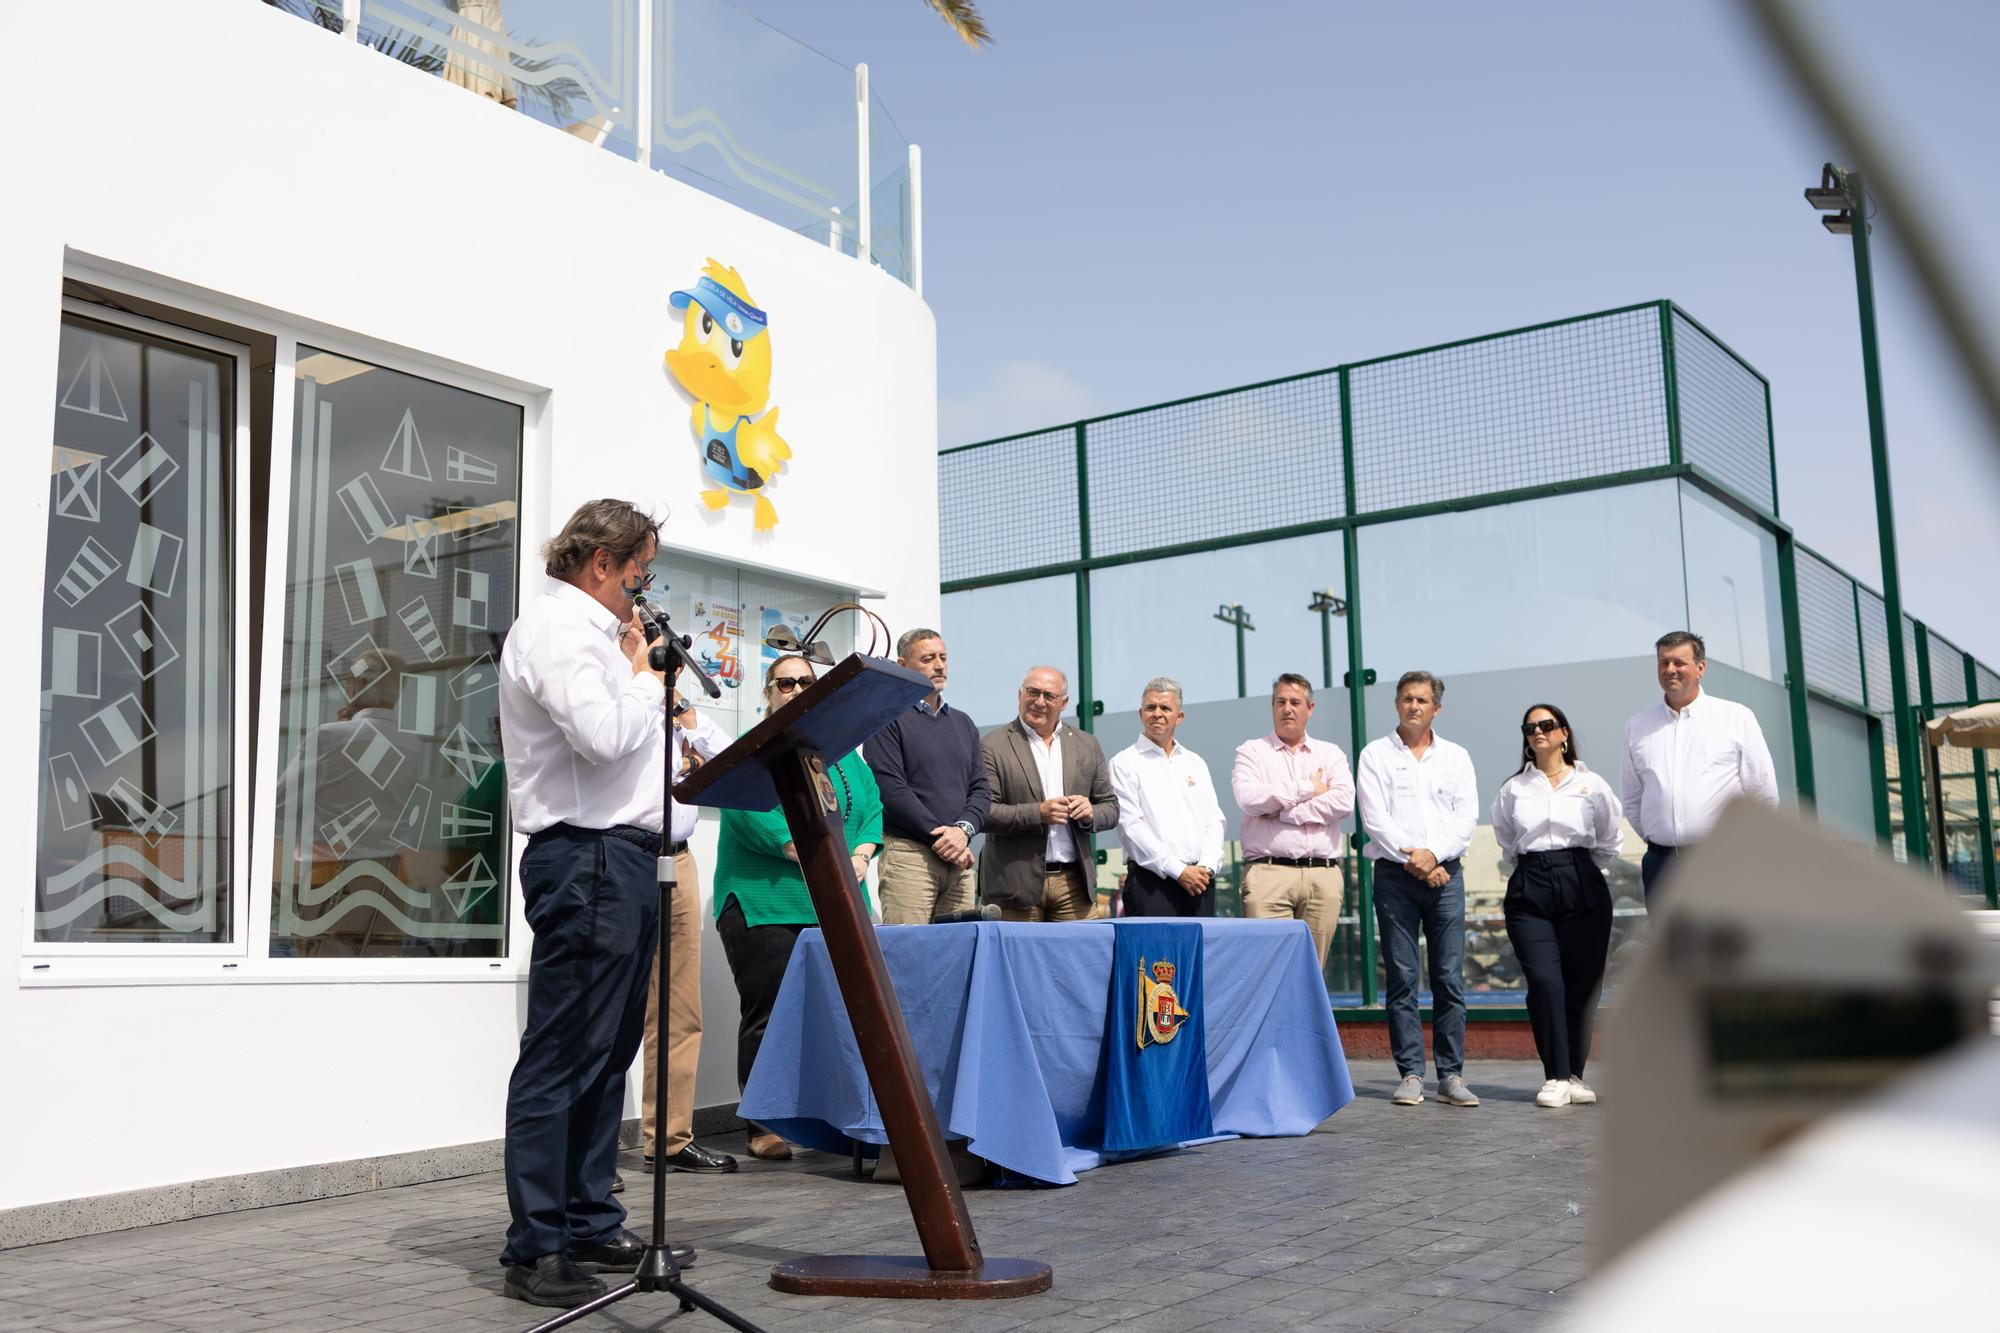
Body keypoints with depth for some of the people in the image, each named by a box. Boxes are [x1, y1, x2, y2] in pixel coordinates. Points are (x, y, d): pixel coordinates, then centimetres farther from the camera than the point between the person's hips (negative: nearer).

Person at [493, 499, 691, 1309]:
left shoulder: (594, 632, 22)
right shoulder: (556, 628, -9)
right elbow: (602, 737, -22)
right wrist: (645, 677, -7)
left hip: (622, 858, 11)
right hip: (587, 860, -11)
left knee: (607, 1056, 14)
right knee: (561, 1060, -7)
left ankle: (591, 1226, 22)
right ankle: (535, 1250, -2)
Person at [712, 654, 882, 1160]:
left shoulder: (843, 753, 19)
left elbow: (873, 808, 13)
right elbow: (753, 817, -14)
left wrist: (860, 856, -7)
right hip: (767, 905, -5)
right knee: (768, 1017, -3)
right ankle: (764, 1128, 3)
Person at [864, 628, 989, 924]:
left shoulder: (963, 723, 20)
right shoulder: (887, 719, 1)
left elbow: (980, 788, 14)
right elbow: (891, 789, -9)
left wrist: (964, 829, -7)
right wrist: (940, 836, -11)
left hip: (959, 859, 6)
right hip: (907, 853, -6)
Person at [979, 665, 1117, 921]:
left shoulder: (1087, 746, 15)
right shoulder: (992, 746, 1)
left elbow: (1111, 808, 17)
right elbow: (981, 811, -8)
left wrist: (1090, 814, -6)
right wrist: (1038, 814, -18)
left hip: (1074, 882, 4)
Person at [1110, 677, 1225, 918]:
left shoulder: (1195, 763, 19)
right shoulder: (1125, 764, 2)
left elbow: (1214, 820, 15)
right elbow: (1131, 827, -7)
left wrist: (1207, 866, -3)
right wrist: (1178, 870, -12)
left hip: (1200, 880, 5)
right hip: (1152, 882, -5)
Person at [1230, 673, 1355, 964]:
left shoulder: (1330, 753, 17)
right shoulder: (1252, 751, 12)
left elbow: (1344, 801, -1)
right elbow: (1248, 798, -8)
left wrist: (1280, 812, -6)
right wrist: (1308, 788, -1)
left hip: (1323, 875, 2)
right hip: (1269, 872, -2)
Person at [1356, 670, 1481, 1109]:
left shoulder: (1456, 757, 14)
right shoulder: (1375, 755, 7)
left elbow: (1467, 817, 4)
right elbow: (1374, 818, -3)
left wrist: (1433, 853, -11)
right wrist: (1411, 859, -11)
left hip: (1445, 873, 2)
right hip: (1395, 875, -2)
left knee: (1450, 978, -1)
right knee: (1401, 978, -2)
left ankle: (1452, 1076, 4)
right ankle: (1411, 1075, 3)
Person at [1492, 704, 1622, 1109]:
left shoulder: (1592, 785, 6)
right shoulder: (1512, 790, 10)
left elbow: (1610, 843, 15)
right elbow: (1506, 843, 22)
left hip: (1583, 889, 0)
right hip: (1529, 890, 0)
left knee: (1581, 985, -1)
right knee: (1544, 981, -13)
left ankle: (1575, 1076, 10)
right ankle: (1556, 1077, -9)